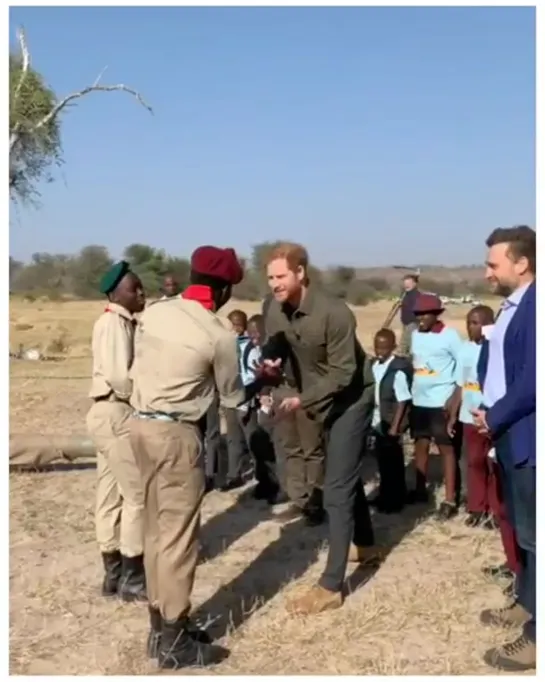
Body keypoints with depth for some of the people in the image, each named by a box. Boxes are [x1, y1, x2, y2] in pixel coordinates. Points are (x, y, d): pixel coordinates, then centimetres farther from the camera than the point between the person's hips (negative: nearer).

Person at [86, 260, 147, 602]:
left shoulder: (122, 323, 15)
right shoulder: (115, 323, -15)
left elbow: (130, 367, 10)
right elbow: (119, 376, -24)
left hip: (111, 414, 10)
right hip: (117, 414, -10)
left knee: (112, 495, 13)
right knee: (137, 494, -2)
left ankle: (114, 574, 22)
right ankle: (132, 579, 7)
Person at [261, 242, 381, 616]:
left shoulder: (335, 313, -30)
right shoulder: (276, 310, -10)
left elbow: (343, 373, -26)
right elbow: (275, 349, 2)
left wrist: (302, 400, -33)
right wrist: (270, 361, -22)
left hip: (348, 402, -7)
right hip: (320, 401, 7)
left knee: (337, 489, -9)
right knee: (348, 476, 23)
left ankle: (331, 586, -5)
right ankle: (366, 544, 44)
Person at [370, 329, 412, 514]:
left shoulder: (398, 371, -19)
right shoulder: (374, 367, 3)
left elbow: (402, 402, -18)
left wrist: (395, 427, -17)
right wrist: (370, 419, 10)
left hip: (390, 424, -7)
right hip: (378, 422, 7)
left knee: (393, 463, 5)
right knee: (382, 461, 17)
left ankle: (395, 500, 17)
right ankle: (384, 496, 30)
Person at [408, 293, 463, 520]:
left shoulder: (449, 335, -11)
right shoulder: (415, 335, 7)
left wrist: (456, 397, -15)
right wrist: (411, 390, 9)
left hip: (441, 402, -6)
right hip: (419, 400, 6)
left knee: (445, 448, -1)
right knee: (420, 445, 15)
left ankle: (450, 500, 4)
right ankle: (420, 489, 29)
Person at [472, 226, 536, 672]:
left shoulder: (533, 304, -19)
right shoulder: (513, 306, 12)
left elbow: (531, 379, -24)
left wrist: (494, 419, -13)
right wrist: (485, 410, 3)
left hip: (525, 436, -10)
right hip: (507, 434, 10)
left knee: (534, 533, 0)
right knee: (520, 527, 21)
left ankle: (536, 634, 11)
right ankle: (526, 603, 37)